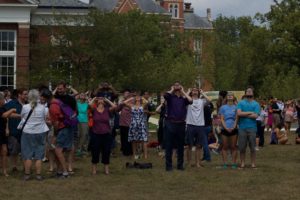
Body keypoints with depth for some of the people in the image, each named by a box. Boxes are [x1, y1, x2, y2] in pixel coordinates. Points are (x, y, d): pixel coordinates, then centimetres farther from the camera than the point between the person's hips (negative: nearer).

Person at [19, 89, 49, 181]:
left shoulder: (25, 107, -10)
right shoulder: (43, 107, -6)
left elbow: (22, 117, 4)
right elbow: (46, 117, 4)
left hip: (27, 133, -1)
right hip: (40, 132, 1)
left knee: (28, 155, 7)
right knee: (39, 156, 7)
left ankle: (27, 174, 9)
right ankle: (38, 175, 8)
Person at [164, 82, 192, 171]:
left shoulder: (184, 99, 11)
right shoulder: (170, 97, 4)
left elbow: (190, 100, -9)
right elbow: (165, 95, -18)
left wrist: (183, 92, 2)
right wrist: (172, 90, 1)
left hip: (181, 124, 2)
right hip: (170, 123, -2)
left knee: (181, 146, 9)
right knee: (169, 145, 0)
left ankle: (180, 165, 17)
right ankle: (168, 165, 6)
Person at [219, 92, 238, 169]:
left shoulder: (236, 107, 6)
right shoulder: (223, 107, 6)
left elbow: (236, 118, 3)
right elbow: (222, 119, 2)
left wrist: (233, 127, -11)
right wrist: (226, 128, -11)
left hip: (233, 130, 0)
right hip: (225, 130, 0)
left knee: (233, 147, 3)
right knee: (225, 147, 3)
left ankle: (234, 163, 6)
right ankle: (225, 163, 6)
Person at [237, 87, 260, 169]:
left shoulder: (256, 104, 6)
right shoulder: (241, 103, 10)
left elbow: (255, 116, -7)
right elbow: (239, 113, -7)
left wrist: (244, 114, -5)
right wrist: (250, 112, -7)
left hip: (252, 128, -1)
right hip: (242, 128, 1)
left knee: (252, 147, 2)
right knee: (242, 147, 3)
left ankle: (253, 163, 9)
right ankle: (242, 163, 11)